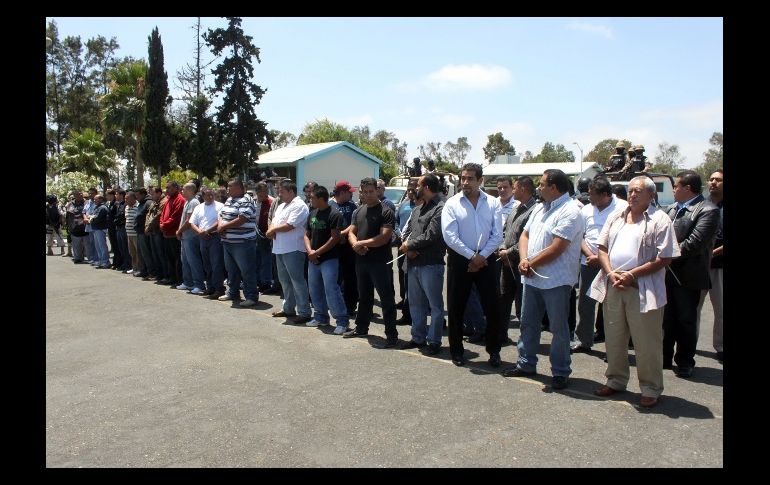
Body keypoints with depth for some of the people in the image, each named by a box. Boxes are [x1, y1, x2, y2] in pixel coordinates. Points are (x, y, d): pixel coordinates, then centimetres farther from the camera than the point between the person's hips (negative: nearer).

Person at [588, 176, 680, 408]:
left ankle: (651, 389, 19)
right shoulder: (616, 217, 11)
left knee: (646, 342, 3)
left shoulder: (660, 220, -6)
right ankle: (616, 380, 32)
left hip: (642, 290, -5)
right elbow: (602, 247, 9)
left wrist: (632, 275, -16)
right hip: (613, 286, 5)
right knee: (614, 337, 15)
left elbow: (664, 259, -11)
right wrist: (611, 273, -7)